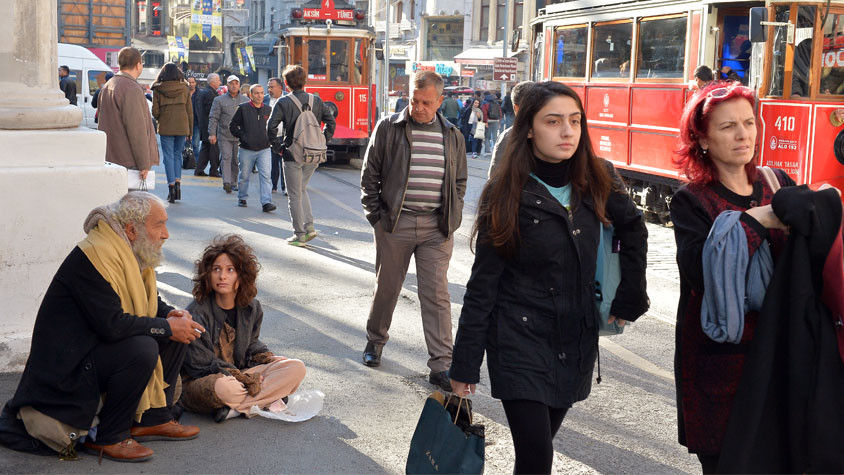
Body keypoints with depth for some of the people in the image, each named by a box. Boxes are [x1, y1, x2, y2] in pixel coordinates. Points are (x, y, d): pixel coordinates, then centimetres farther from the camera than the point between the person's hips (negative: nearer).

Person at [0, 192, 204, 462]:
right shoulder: (92, 257, -25)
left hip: (101, 345, 10)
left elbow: (149, 301, 18)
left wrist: (171, 314, -5)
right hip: (68, 364, -10)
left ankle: (152, 419, 10)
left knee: (180, 334, 3)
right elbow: (112, 324, -31)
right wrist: (167, 327, -21)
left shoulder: (132, 254, 5)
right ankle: (108, 439, -15)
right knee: (142, 348, -32)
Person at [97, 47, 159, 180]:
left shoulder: (107, 87, 17)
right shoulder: (132, 89, -15)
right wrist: (144, 164, -16)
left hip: (111, 158, 10)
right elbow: (136, 129, -19)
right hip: (129, 160, -10)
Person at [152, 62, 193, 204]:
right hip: (182, 127, 2)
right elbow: (189, 110, 3)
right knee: (177, 155, 15)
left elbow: (155, 111, -5)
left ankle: (171, 186, -2)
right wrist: (190, 130, 10)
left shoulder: (158, 90, -4)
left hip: (165, 128, -2)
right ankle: (177, 183, 6)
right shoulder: (185, 89, 0)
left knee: (168, 156, 3)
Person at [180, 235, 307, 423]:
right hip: (200, 382, -7)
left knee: (296, 368, -12)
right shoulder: (197, 313, -15)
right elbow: (200, 363, -15)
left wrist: (270, 359, -3)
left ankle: (236, 408, -22)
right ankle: (267, 400, -17)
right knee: (223, 387, -43)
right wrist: (247, 380, -19)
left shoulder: (251, 308, 3)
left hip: (240, 374, 7)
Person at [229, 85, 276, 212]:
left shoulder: (268, 110, 7)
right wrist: (242, 136, -7)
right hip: (247, 149, -1)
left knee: (265, 175, -10)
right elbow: (233, 126, 4)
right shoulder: (243, 108, -2)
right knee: (244, 175, 10)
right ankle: (242, 198, 29)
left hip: (264, 149, 1)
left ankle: (266, 202, -13)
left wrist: (269, 138, 5)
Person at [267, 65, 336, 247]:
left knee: (294, 196, 5)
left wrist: (278, 146, -3)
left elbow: (271, 127, -15)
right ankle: (309, 225, 11)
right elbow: (331, 122, 5)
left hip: (292, 155, -4)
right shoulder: (316, 100, 4)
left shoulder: (283, 102, -8)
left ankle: (299, 235, 8)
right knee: (302, 190, 23)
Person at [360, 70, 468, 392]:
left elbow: (460, 180, 18)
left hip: (437, 228, 1)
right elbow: (369, 175, 4)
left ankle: (441, 366, 1)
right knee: (387, 287, 11)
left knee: (436, 295, -1)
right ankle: (375, 341, 35)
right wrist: (376, 215, -3)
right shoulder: (388, 128, 0)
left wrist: (451, 217, 7)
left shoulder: (451, 135, 9)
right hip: (395, 223, -1)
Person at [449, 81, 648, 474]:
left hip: (577, 344, 4)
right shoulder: (507, 195, -10)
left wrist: (629, 297, 7)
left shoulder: (598, 182, -1)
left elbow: (633, 229, 16)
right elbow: (482, 285, -8)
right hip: (521, 342, -4)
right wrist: (464, 366, -7)